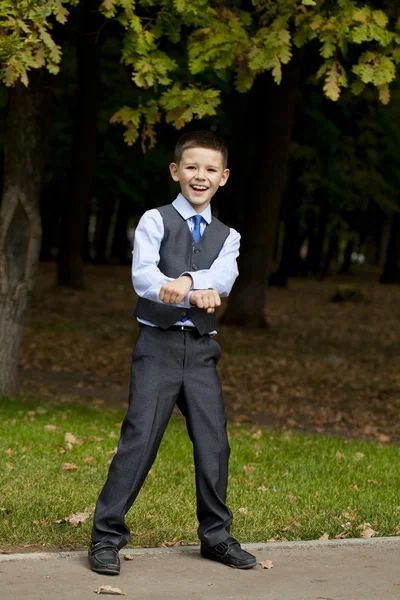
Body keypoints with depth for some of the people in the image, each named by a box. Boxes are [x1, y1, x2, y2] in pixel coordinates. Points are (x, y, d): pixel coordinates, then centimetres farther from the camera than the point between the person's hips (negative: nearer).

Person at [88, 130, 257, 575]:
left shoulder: (227, 237, 14)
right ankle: (106, 537, -3)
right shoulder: (155, 222, 1)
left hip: (201, 348, 4)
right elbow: (142, 275, -17)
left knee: (214, 444, 5)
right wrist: (195, 294, -33)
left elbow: (223, 278, -8)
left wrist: (186, 281, -30)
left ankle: (216, 536, 20)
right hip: (158, 343, -4)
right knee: (139, 440, -9)